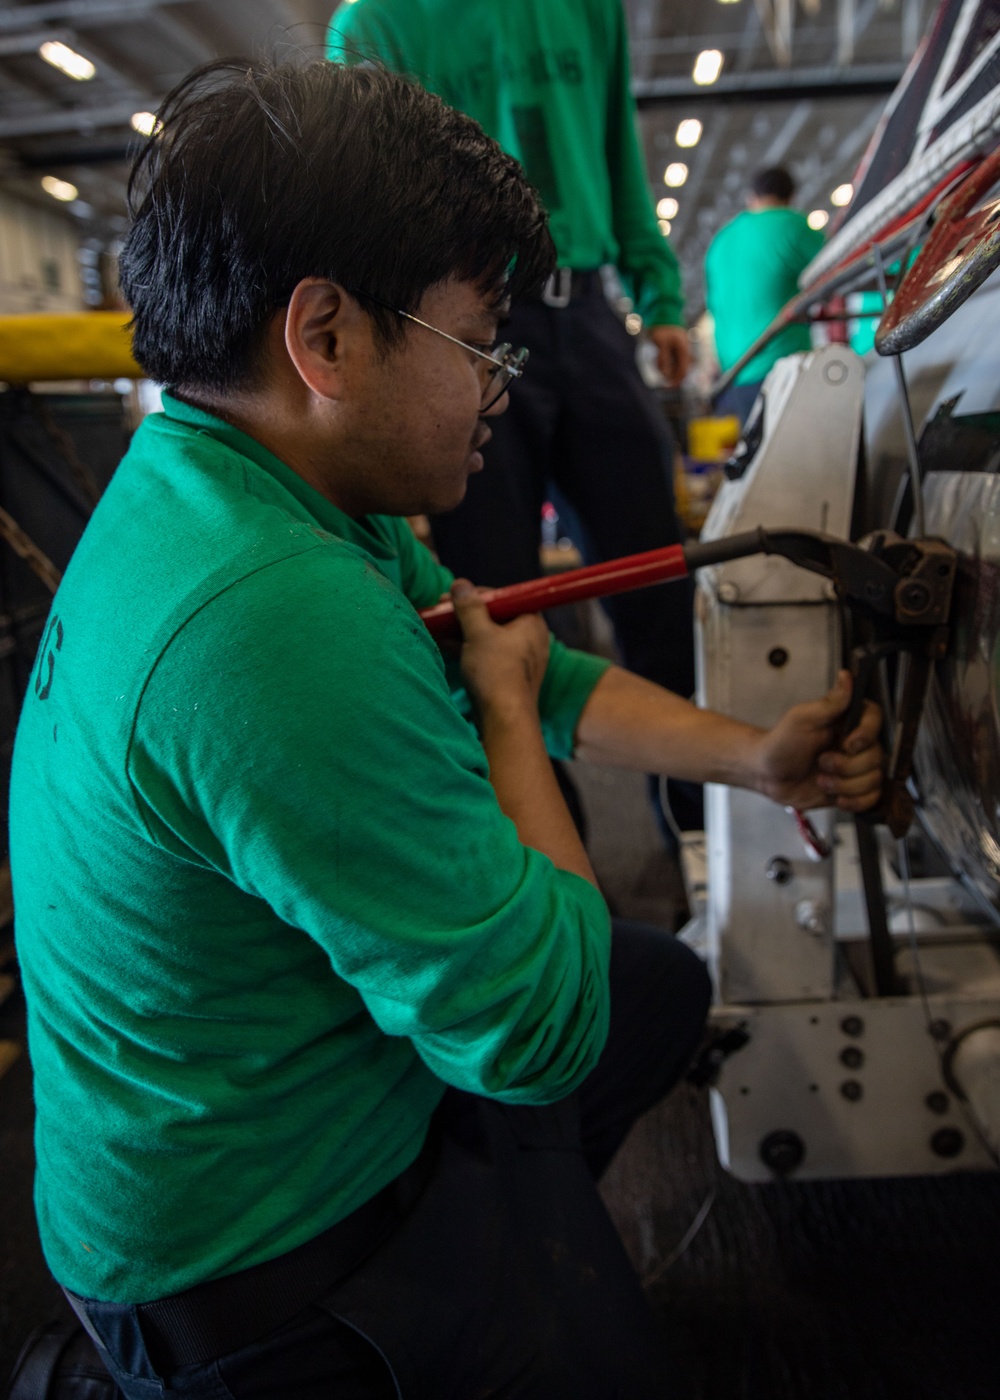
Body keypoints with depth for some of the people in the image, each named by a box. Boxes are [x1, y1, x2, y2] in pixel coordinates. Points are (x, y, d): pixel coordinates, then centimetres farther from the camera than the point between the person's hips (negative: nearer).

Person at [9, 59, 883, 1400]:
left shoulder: (224, 486, -4)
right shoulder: (275, 625, -38)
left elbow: (535, 668, 4)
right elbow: (541, 1026, -29)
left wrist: (755, 757, -1)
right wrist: (506, 712, -17)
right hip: (263, 1257, -8)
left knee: (668, 984, 22)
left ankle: (525, 1236, 39)